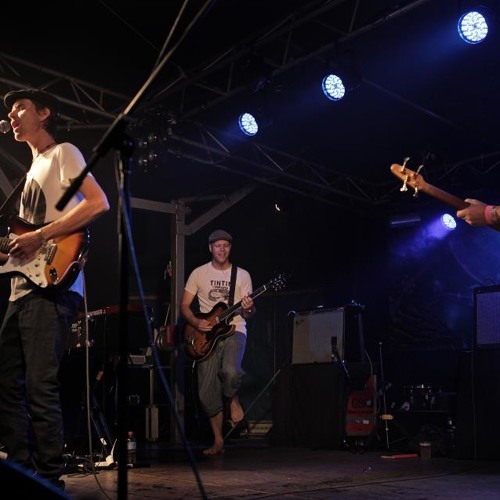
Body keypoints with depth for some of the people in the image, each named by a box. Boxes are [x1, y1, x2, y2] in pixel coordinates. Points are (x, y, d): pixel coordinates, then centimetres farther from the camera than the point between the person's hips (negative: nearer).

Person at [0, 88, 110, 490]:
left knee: (39, 386, -13)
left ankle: (50, 480, -7)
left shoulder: (63, 153, 1)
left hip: (51, 287, -10)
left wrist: (40, 236, -17)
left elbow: (99, 203, -15)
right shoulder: (35, 168, 27)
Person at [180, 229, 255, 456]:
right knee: (207, 391, -2)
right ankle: (218, 440, 13)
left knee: (230, 370, -31)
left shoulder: (242, 275, 5)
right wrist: (196, 322, -12)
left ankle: (233, 400, 4)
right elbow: (184, 306, 7)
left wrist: (249, 309, -19)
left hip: (234, 330, -1)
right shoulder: (199, 273, 6)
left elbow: (250, 312, 5)